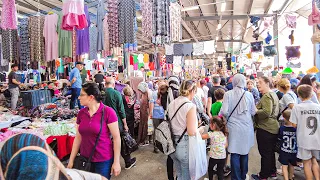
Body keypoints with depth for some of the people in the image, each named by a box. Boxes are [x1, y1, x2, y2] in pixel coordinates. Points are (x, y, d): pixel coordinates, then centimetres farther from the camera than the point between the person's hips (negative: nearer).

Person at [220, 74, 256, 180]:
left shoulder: (228, 94, -10)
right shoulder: (249, 95, -4)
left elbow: (224, 112, -14)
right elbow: (253, 112, 2)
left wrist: (220, 115, 7)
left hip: (234, 127, -2)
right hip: (246, 127, 3)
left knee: (235, 154, 6)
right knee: (245, 152, 16)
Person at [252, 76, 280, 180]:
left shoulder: (266, 96, -17)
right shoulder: (273, 94, 14)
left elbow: (267, 112, -28)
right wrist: (258, 108, 13)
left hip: (265, 129, -10)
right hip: (273, 127, 10)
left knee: (265, 153, 2)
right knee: (271, 152, 21)